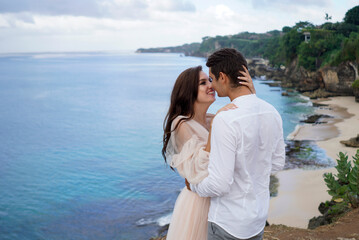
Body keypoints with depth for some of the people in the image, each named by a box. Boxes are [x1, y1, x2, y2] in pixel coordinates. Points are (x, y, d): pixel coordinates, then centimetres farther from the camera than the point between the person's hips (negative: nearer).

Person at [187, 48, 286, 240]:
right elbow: (277, 163, 9)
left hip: (228, 223, -7)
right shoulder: (272, 113, -3)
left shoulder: (225, 120, -27)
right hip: (258, 217, 7)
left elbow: (219, 184, -25)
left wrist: (193, 185, -6)